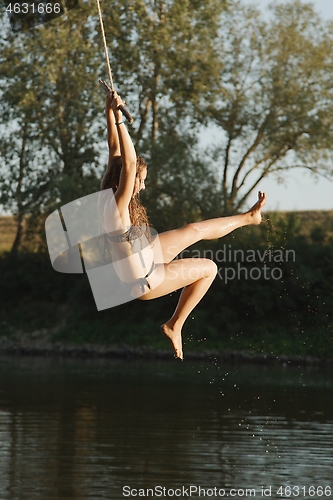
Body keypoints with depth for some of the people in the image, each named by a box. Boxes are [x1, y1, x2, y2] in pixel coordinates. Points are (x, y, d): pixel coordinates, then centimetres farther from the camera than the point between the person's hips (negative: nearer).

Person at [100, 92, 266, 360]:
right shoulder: (117, 208, -36)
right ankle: (175, 326, 20)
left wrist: (110, 112, -11)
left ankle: (247, 217, 41)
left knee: (194, 230, 16)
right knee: (209, 268, 8)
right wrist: (118, 119, -48)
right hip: (144, 282, -8)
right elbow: (128, 164, -47)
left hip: (144, 257, 8)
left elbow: (116, 152, -6)